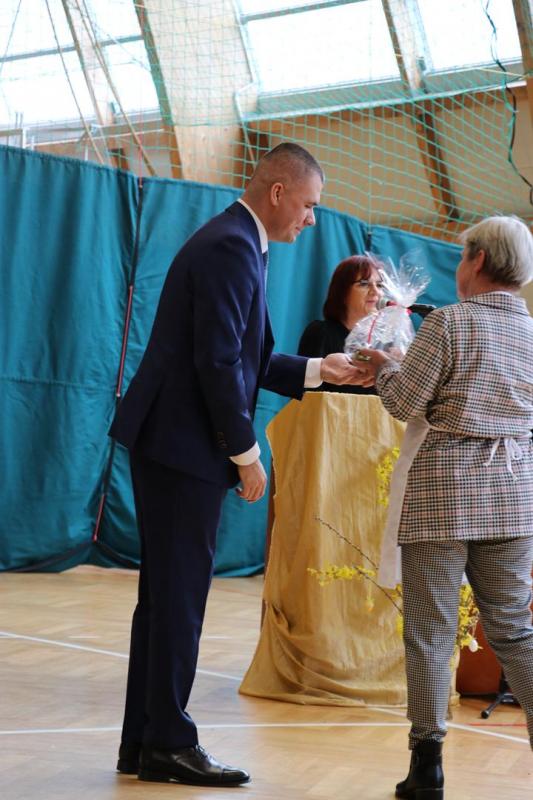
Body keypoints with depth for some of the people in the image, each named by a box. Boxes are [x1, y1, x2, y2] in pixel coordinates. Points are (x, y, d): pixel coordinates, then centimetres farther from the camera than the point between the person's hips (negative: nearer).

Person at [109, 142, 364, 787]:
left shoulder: (235, 243, 17)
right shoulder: (231, 247, -15)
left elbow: (246, 360, 20)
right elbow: (218, 363, -21)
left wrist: (319, 370, 16)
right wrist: (246, 454, -15)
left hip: (173, 445, 10)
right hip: (185, 445, -10)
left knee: (168, 595, 13)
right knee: (178, 596, -2)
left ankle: (143, 742, 21)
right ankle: (168, 743, 9)